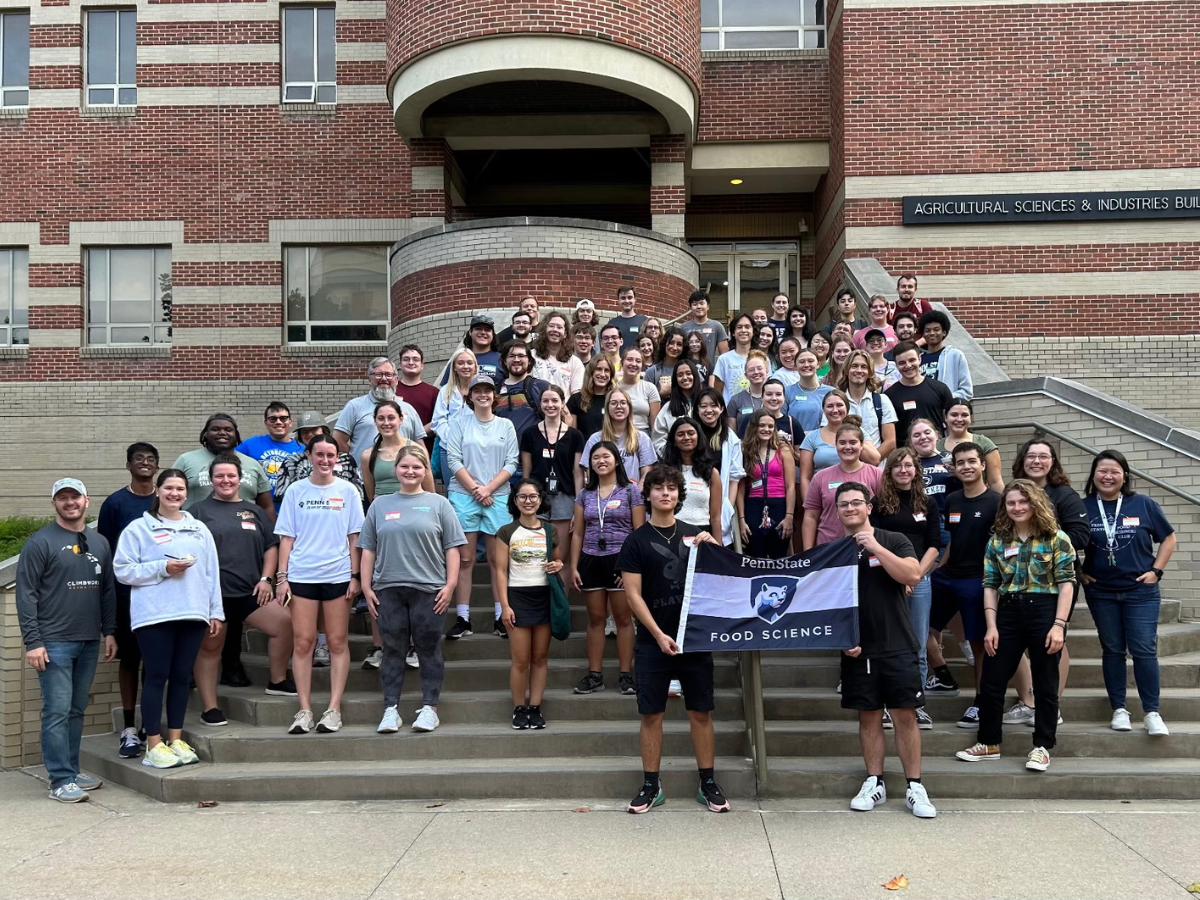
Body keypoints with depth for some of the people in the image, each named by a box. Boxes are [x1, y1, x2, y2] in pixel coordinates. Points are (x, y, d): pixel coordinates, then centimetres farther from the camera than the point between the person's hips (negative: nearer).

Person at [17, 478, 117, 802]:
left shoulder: (99, 543, 12)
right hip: (54, 642, -5)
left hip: (90, 642, 5)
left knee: (77, 710, 10)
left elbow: (108, 591, 16)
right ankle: (60, 781, -1)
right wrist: (32, 642, -13)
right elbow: (26, 595, -8)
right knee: (58, 711, -5)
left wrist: (109, 632, 10)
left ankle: (72, 771, 19)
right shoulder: (40, 542, -4)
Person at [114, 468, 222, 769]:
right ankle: (154, 746, 4)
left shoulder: (200, 529, 15)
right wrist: (162, 568, -13)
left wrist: (216, 611, 11)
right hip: (154, 616, -4)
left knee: (181, 677, 9)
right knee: (157, 677, -2)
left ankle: (176, 740, 18)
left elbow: (212, 573, 15)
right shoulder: (139, 528, 2)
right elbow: (122, 569, -4)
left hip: (193, 614, 4)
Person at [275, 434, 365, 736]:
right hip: (301, 575, 1)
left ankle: (334, 708, 5)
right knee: (303, 642, -1)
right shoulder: (296, 491, 6)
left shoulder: (347, 491, 4)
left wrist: (355, 576, 0)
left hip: (338, 575, 0)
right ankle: (304, 710, 5)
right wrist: (281, 577, 0)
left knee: (337, 642, 1)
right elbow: (286, 537, 7)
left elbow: (354, 537, 5)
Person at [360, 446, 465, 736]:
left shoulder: (438, 504, 6)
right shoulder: (380, 505, 12)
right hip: (388, 589, 2)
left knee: (429, 650, 4)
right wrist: (367, 587, 5)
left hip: (428, 589, -2)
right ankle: (390, 709, 11)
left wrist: (450, 585, -5)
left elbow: (452, 548, 3)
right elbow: (368, 549, 12)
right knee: (393, 650, 5)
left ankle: (429, 708, 10)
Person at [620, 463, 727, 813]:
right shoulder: (637, 541, 0)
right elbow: (633, 594, -5)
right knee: (651, 714, 3)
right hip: (654, 640, -2)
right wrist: (659, 635, -13)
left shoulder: (694, 534, 8)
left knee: (701, 712, 5)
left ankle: (708, 783, 14)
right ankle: (651, 785, 13)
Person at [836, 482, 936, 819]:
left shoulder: (893, 541, 1)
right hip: (858, 651, 2)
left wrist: (875, 547, -17)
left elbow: (913, 575, -15)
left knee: (905, 716, 0)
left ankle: (915, 788, 8)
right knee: (868, 717, 7)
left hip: (898, 647, -2)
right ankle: (874, 783, 18)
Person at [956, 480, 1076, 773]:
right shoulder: (997, 541, 8)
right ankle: (989, 742, 19)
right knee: (991, 680, 5)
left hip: (1044, 611, -4)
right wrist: (991, 626, -2)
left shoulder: (1055, 538, -3)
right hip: (1008, 613, 4)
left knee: (1045, 683, 4)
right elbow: (990, 585, 6)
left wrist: (1059, 625, -14)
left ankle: (1042, 746, 15)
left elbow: (1066, 582, -7)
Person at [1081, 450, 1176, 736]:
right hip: (1101, 592, 1)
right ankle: (1119, 709, 16)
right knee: (1112, 650, 8)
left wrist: (1156, 570, -2)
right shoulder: (1083, 507, -3)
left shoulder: (1143, 504, -3)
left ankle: (1152, 712, 2)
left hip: (1141, 591, -1)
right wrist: (1078, 573, 1)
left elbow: (1169, 538, 5)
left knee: (1144, 650, -4)